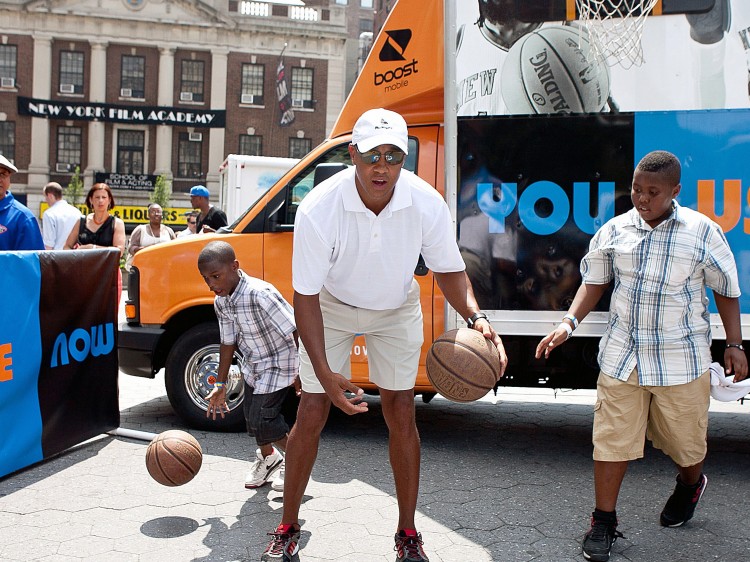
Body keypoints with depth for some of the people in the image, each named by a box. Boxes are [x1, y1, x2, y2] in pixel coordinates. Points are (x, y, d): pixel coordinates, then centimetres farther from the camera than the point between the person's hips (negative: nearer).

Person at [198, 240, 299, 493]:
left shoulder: (260, 294, -32)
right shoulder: (221, 302, -6)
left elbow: (296, 330, -29)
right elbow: (228, 342, 6)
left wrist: (302, 371, -25)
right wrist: (220, 384, 8)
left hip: (278, 363, -8)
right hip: (253, 365, 8)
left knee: (261, 420, -11)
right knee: (251, 418, 14)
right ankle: (267, 458, 43)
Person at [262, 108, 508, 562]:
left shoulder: (427, 204, -26)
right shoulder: (318, 209, -32)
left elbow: (448, 269, -10)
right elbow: (306, 295, -26)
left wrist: (476, 316, -30)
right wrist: (325, 372, -34)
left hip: (396, 311, 2)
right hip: (332, 307, -1)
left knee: (401, 416, 0)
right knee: (311, 416, -2)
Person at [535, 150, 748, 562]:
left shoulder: (703, 232, -5)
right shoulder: (614, 231, 0)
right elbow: (594, 282, 10)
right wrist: (569, 323, -3)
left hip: (682, 358, -1)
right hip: (622, 355, 1)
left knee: (685, 438, 14)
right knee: (612, 438, 0)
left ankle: (690, 484, 50)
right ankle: (603, 522, 16)